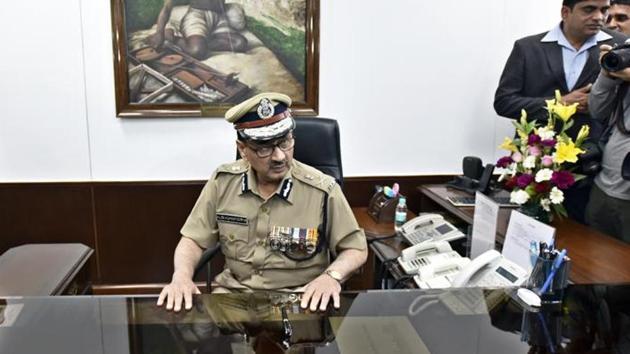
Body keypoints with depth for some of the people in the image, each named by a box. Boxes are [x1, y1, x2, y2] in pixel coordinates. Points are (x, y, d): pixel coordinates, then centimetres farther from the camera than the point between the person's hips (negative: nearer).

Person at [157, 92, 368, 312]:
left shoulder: (322, 191, -13)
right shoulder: (223, 181, -4)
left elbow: (356, 248, -2)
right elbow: (194, 240, 4)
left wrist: (332, 276, -23)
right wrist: (182, 275, -18)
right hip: (233, 292, 2)